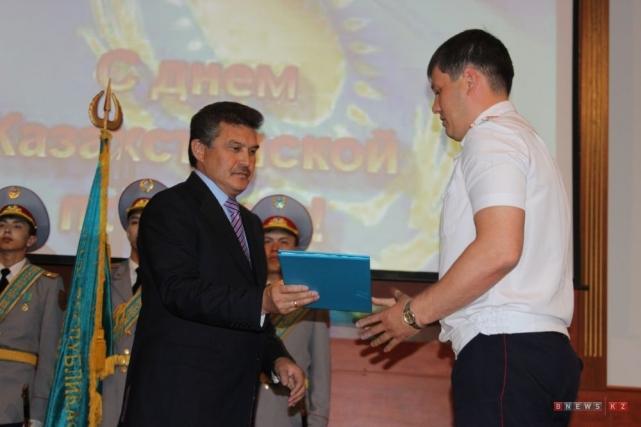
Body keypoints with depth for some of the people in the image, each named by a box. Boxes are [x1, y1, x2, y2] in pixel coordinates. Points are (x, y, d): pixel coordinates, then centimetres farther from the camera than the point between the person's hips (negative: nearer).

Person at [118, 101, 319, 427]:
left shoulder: (250, 223, 20)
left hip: (233, 399, 7)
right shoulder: (170, 207, -6)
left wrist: (277, 359, 7)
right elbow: (180, 290, -20)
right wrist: (262, 301, -30)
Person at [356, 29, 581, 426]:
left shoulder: (491, 137, -5)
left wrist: (414, 314, -10)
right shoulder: (522, 137, 25)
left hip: (504, 350, -10)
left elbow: (499, 250, -19)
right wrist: (422, 308, 18)